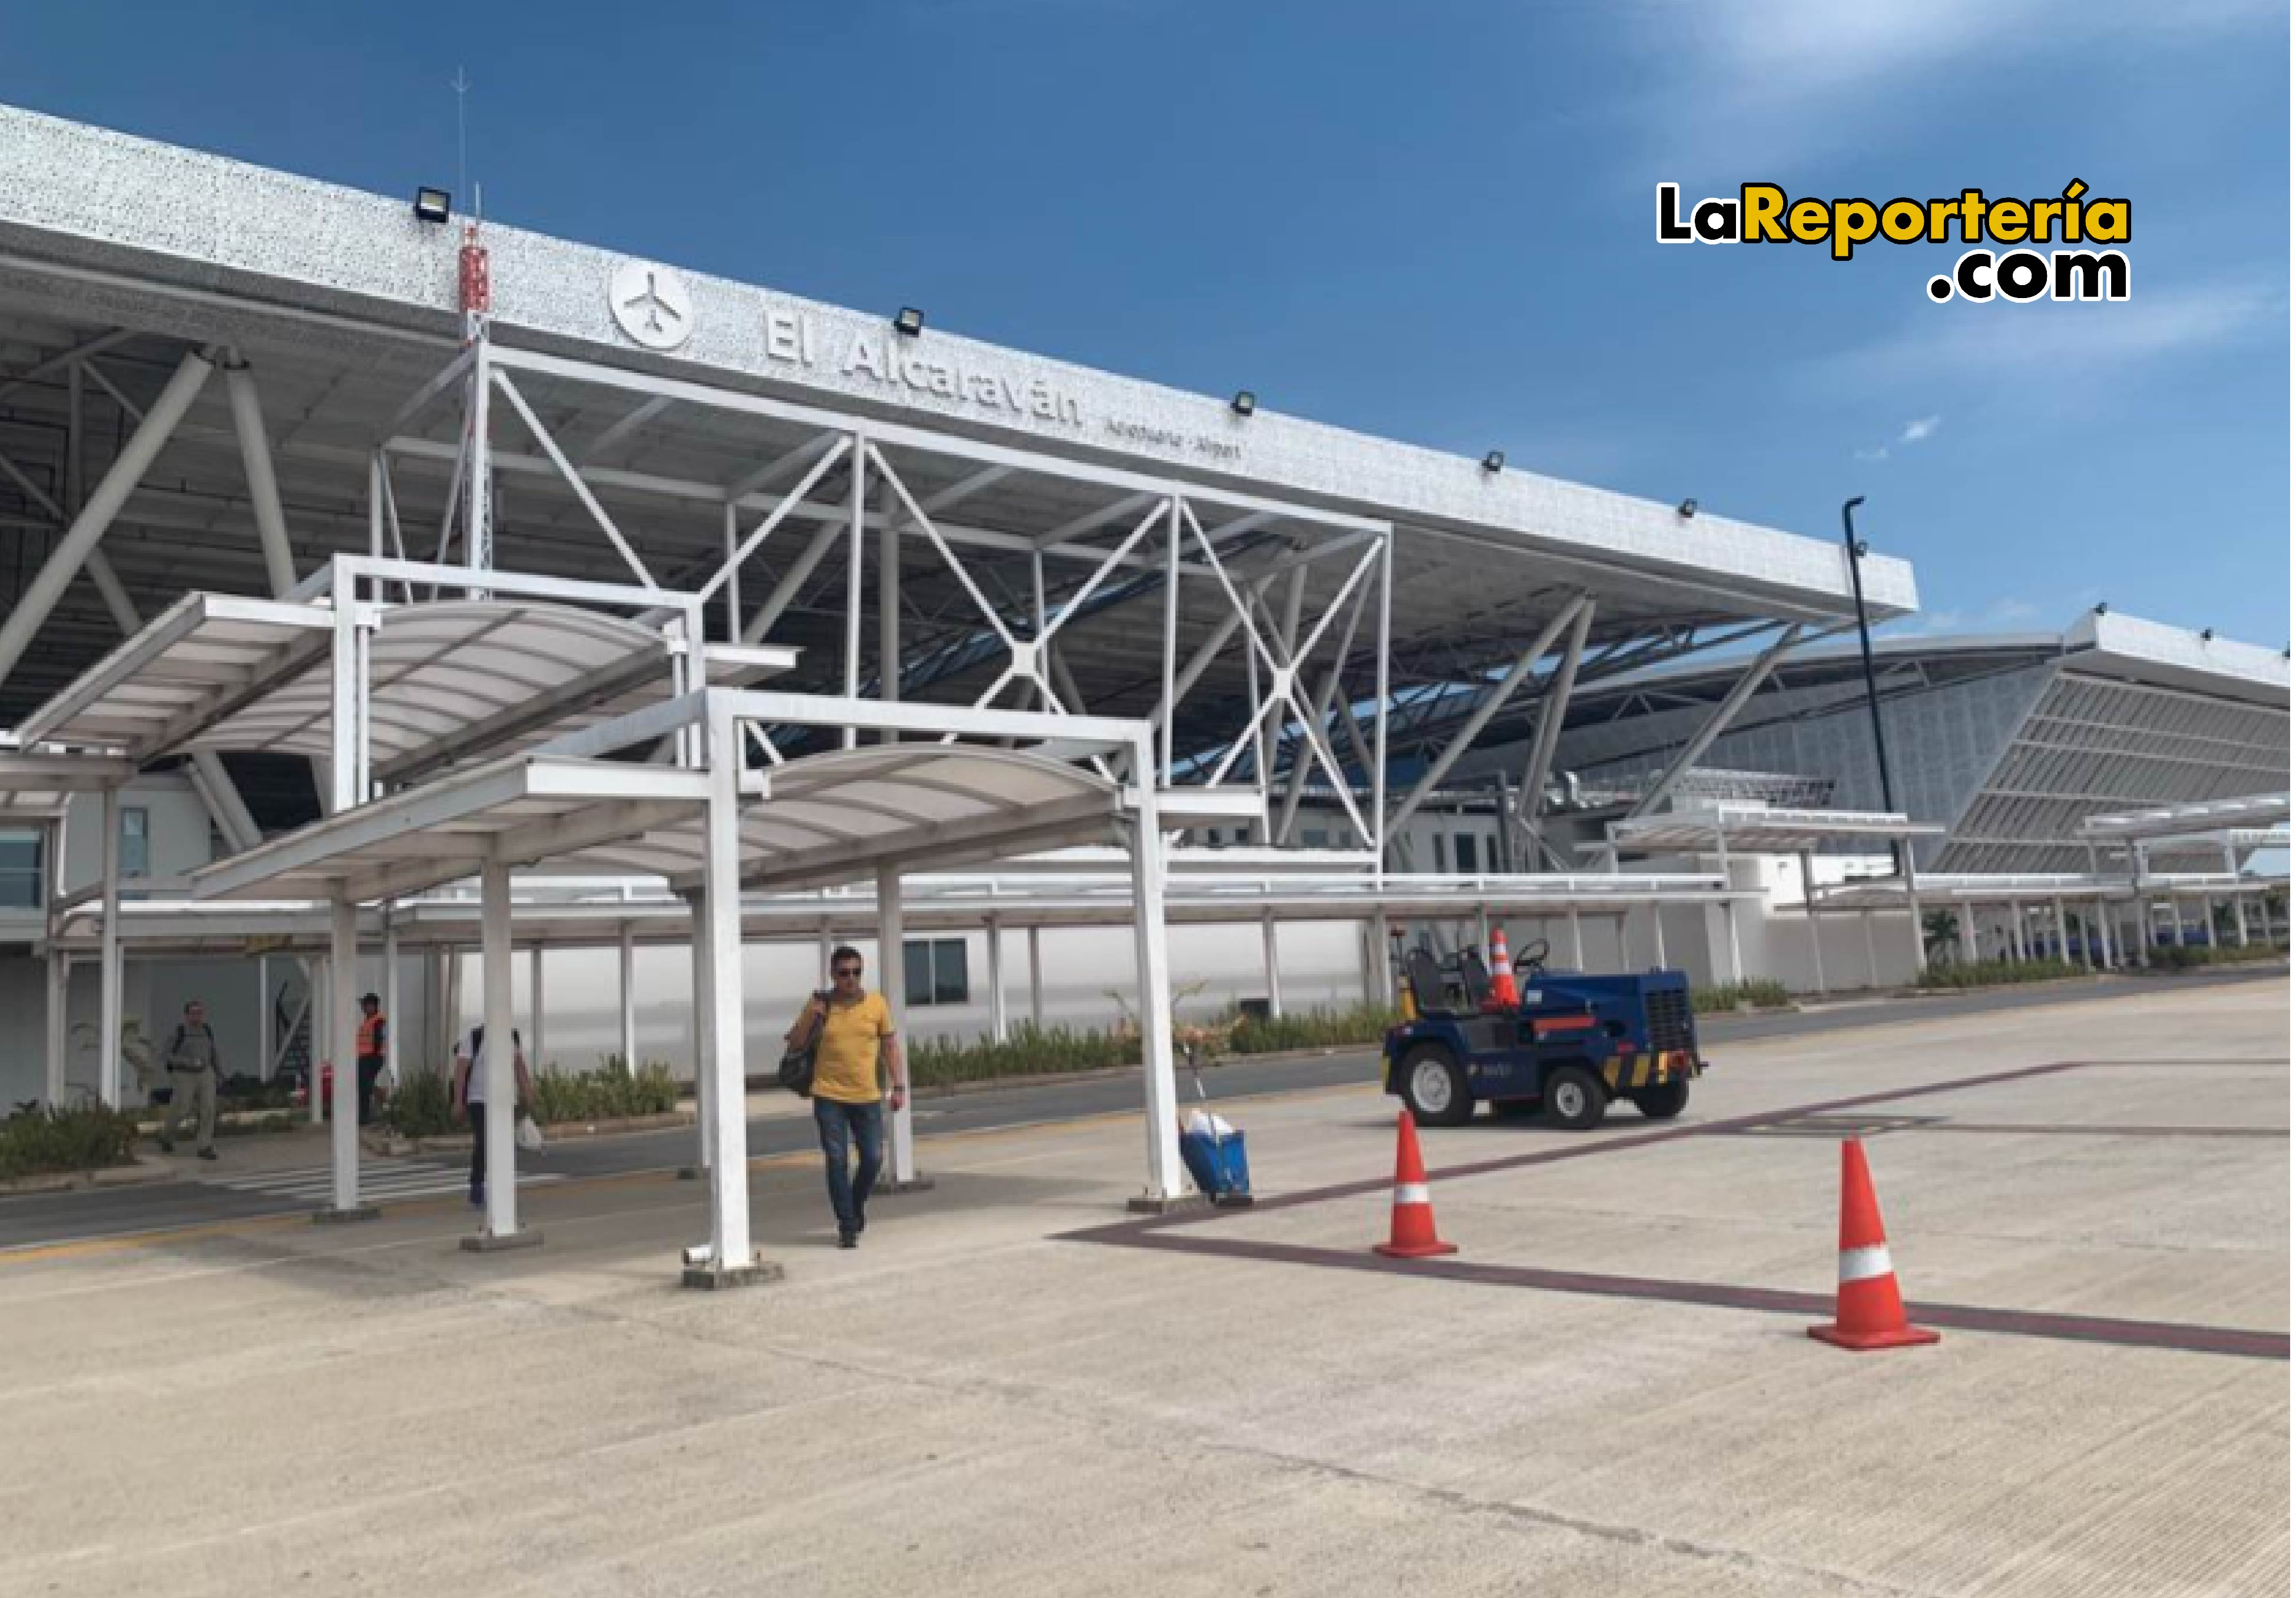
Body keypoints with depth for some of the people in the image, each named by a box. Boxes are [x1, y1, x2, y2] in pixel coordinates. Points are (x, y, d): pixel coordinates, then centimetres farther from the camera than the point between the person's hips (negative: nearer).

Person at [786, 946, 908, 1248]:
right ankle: (847, 1224, 9)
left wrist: (899, 1086, 1)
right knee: (836, 1161, -2)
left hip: (868, 1098, 1)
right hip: (829, 1098, -1)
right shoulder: (820, 1004, -2)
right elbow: (794, 1043, 0)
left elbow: (890, 1046, 6)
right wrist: (810, 1016, -17)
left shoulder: (877, 1003, -1)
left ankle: (856, 1205, 30)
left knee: (873, 1159, 2)